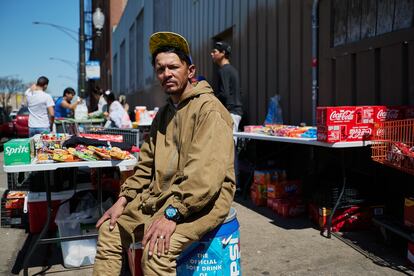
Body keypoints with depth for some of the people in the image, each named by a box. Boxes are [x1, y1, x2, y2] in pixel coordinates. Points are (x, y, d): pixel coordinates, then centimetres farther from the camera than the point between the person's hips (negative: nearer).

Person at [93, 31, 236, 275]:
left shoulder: (209, 108, -13)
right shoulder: (163, 113, 16)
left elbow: (206, 174, -24)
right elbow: (146, 165, 17)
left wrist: (171, 213, -26)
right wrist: (124, 199, 7)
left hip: (205, 198, -8)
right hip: (161, 195, 8)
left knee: (156, 251, -28)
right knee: (110, 230, 9)